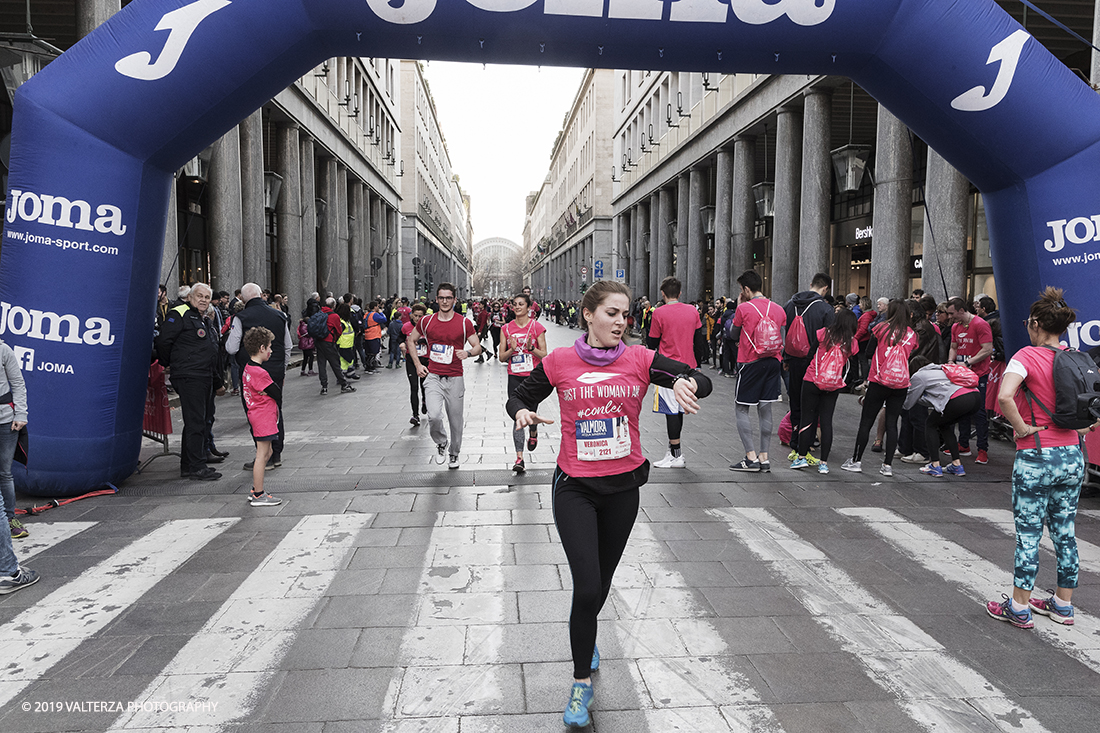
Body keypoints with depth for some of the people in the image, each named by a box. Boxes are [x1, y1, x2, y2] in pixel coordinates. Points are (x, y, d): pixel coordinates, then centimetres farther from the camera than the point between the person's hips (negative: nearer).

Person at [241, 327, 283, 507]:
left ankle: (255, 491, 25)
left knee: (266, 453, 18)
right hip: (264, 417, -10)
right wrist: (276, 390, 0)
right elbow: (278, 394, -18)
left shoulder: (248, 368, 10)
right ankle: (258, 495, 4)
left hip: (255, 415, 10)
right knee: (262, 455, -3)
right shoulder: (260, 373, -21)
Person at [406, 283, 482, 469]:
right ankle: (441, 442, 13)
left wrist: (468, 352, -21)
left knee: (455, 420, 9)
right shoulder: (427, 321, 3)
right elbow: (410, 340, 16)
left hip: (455, 379, 0)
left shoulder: (464, 323, -2)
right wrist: (418, 364, 6)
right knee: (434, 416, -19)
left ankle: (454, 453, 33)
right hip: (433, 377, 0)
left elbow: (478, 346, 2)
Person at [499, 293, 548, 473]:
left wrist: (531, 348, -19)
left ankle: (533, 433, 41)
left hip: (533, 376, -2)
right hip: (514, 377, 2)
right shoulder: (506, 328, 6)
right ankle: (519, 458, -5)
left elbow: (544, 355, -2)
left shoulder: (537, 327, -2)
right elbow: (501, 357, 6)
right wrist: (512, 349, -14)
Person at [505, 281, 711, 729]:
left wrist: (686, 382, -31)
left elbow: (701, 381, -8)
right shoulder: (560, 362, -5)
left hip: (623, 486, 2)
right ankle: (582, 680, 13)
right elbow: (519, 398, 7)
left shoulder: (640, 360, -4)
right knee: (587, 587, -10)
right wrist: (522, 413, -16)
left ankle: (584, 633, 52)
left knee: (601, 582, 18)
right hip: (575, 487, -2)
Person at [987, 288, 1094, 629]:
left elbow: (1004, 396, -30)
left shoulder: (1027, 356, -13)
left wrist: (1021, 426, -16)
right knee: (1064, 531, 15)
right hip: (1072, 456, 6)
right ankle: (1063, 604, 27)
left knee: (1028, 533, 3)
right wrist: (1084, 426, 12)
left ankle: (1019, 607, 13)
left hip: (1036, 458, -6)